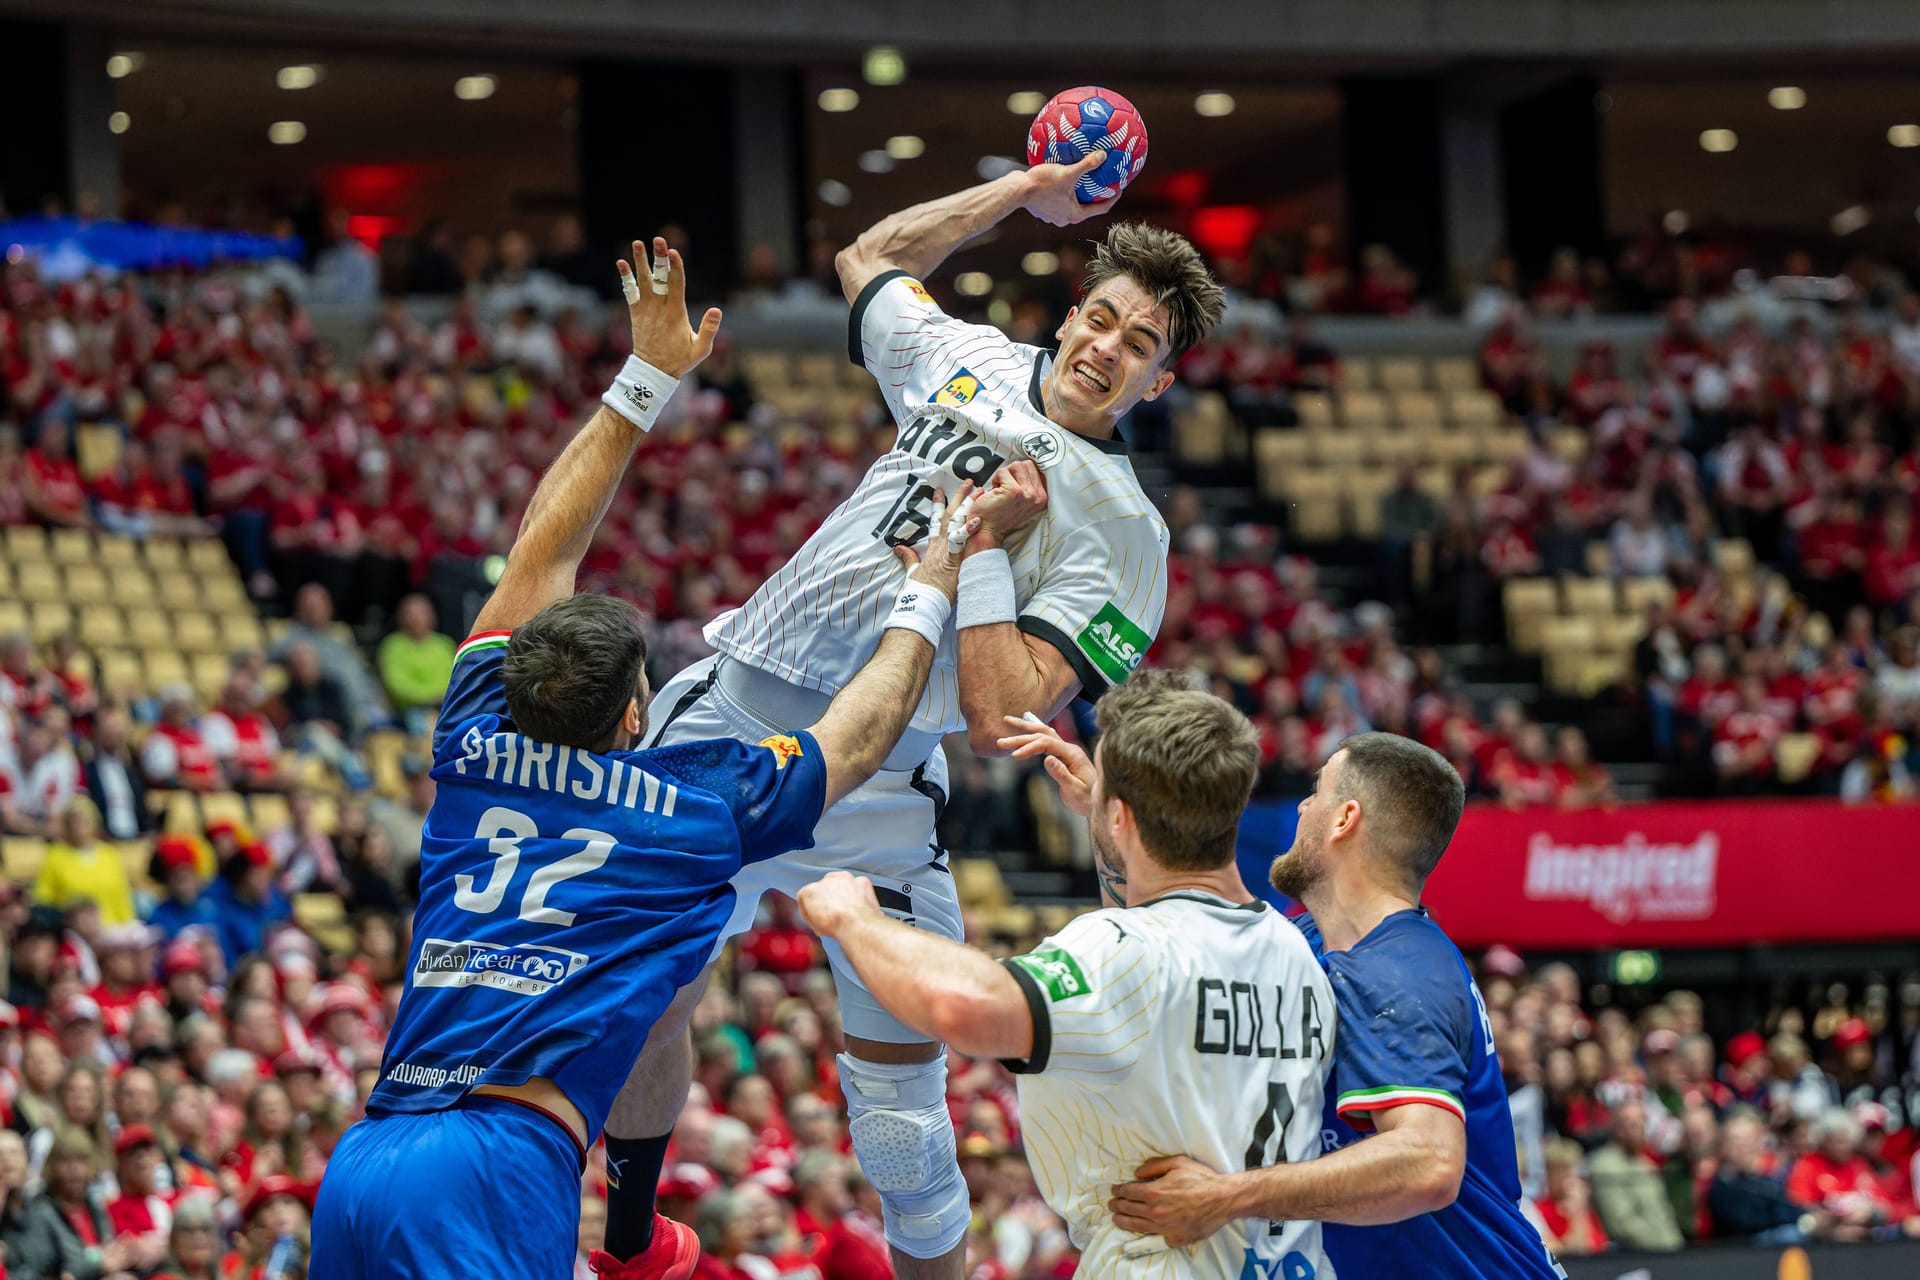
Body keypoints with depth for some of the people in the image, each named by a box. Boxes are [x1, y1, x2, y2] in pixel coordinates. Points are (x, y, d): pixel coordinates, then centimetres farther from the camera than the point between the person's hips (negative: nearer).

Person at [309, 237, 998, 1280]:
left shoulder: (478, 750, 18)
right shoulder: (705, 802, 9)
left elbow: (540, 554, 30)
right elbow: (862, 735, 27)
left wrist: (647, 380, 36)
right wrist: (929, 597, 42)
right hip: (495, 1171, -5)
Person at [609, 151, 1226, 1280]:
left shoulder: (1122, 532, -3)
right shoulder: (970, 361, 11)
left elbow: (997, 718, -13)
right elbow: (871, 257, 33)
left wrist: (988, 545, -12)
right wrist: (1028, 189, 31)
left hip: (874, 777, -4)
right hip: (730, 706, 4)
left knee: (902, 1098, -7)